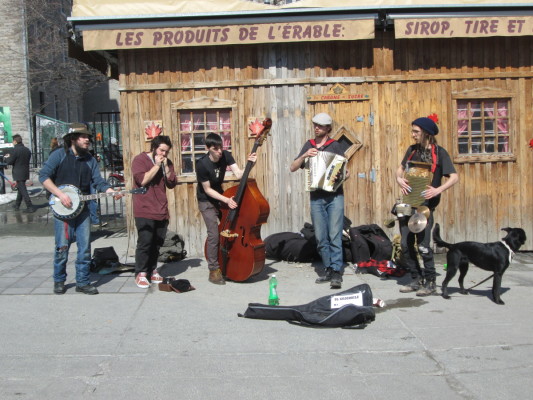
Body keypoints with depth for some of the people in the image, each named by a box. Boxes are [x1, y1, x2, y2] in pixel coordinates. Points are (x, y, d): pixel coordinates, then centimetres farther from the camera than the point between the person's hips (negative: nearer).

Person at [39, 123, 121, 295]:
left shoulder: (89, 159, 8)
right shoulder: (59, 155, -4)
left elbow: (99, 182, 3)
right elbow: (44, 176, -8)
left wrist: (111, 192, -17)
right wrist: (60, 194, -17)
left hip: (82, 208, 4)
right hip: (62, 208, -4)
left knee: (85, 248, 3)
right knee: (62, 247, 0)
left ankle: (83, 282, 14)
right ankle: (59, 281, 18)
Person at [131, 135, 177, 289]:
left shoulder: (166, 162, 13)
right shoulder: (140, 159, -3)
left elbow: (172, 184, 7)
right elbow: (142, 180, -17)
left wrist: (166, 167, -5)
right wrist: (157, 165, -13)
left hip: (162, 211, 6)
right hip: (145, 211, -5)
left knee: (157, 243, 7)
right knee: (145, 243, -8)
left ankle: (152, 271, 19)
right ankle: (141, 274, 2)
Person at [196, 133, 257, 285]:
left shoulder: (225, 155, -12)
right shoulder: (202, 164, -26)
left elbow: (239, 174, -19)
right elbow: (207, 190, -20)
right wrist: (226, 200, -27)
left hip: (220, 196, 5)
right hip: (206, 201, -5)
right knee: (214, 234, -14)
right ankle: (214, 271, -2)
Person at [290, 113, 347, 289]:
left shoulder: (335, 146, 4)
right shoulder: (309, 145, 12)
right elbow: (293, 168, 7)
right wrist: (304, 155, -10)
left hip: (334, 196, -3)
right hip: (316, 197, 3)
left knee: (335, 236, -10)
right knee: (321, 238, 5)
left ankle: (337, 272, -9)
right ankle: (328, 270, 14)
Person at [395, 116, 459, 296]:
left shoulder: (439, 153, -4)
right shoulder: (412, 150, 12)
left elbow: (454, 177, -9)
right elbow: (400, 169, 17)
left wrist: (438, 190, -23)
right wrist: (400, 180, -5)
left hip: (425, 205, -5)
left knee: (423, 246, -6)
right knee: (405, 245, 6)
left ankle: (430, 282, 9)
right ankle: (417, 279, 20)